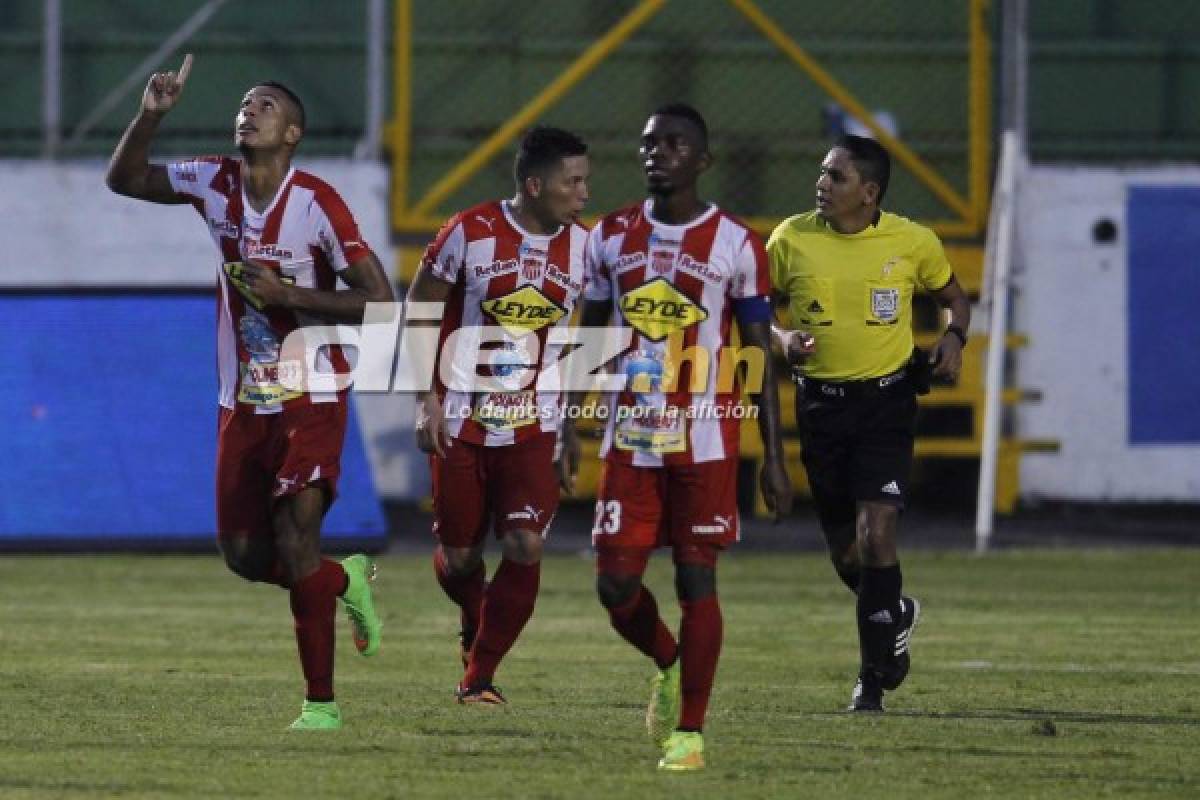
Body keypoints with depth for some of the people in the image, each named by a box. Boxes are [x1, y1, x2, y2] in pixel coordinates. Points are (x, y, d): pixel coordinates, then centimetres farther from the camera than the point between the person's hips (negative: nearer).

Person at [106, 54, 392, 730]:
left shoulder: (316, 203, -15)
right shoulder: (215, 185, 2)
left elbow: (380, 303, -16)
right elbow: (125, 179, 11)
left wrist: (289, 295, -22)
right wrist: (152, 115, -5)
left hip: (311, 401, -6)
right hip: (244, 402, 6)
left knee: (296, 542, -17)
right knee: (246, 554, 9)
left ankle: (322, 701, -9)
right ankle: (346, 581, 37)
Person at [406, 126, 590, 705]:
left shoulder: (582, 248, 1)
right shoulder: (470, 233, -9)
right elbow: (418, 313, 0)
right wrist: (427, 399, -6)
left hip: (534, 429, 2)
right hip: (461, 425, -2)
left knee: (524, 548, -12)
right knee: (458, 557, 6)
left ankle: (479, 675, 1)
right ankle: (474, 624, 40)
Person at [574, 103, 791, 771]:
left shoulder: (736, 245, -3)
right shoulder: (612, 237, 7)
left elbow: (761, 357, 0)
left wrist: (775, 459, -3)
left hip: (704, 440, -3)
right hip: (630, 438, 3)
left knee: (697, 580, -5)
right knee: (616, 584, 0)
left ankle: (690, 730, 5)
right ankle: (671, 666, 31)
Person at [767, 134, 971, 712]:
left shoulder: (912, 242, -4)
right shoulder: (792, 238, -2)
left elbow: (953, 298, 13)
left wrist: (954, 337, -7)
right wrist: (781, 338, -11)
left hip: (887, 400, -2)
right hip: (820, 402, 2)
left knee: (875, 535, -15)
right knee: (844, 550, 9)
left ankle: (874, 676, -3)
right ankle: (897, 613, 42)